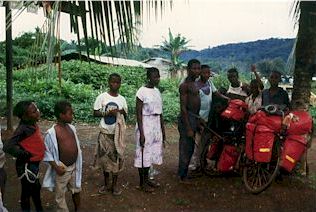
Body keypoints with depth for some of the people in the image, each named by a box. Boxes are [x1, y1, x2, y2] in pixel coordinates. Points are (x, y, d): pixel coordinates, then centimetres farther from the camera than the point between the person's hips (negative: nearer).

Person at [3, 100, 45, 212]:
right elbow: (7, 147, -32)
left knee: (36, 188, 26)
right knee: (27, 191, 11)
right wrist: (25, 155, -20)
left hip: (34, 164, 9)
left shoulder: (32, 124, -2)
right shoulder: (23, 129, -27)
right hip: (27, 166, -9)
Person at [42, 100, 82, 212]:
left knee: (76, 190, 22)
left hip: (74, 167, 6)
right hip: (62, 169, -6)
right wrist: (56, 167, -18)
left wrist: (78, 164, 12)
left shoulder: (71, 128, 1)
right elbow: (47, 153, -12)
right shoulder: (51, 132, -18)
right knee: (60, 195, 11)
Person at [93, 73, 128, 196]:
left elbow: (125, 116, 11)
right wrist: (108, 113, -17)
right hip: (105, 132, -2)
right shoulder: (102, 97, -4)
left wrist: (122, 112, -11)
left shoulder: (122, 99, 5)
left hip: (118, 133, 2)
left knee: (117, 158, 7)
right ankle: (106, 184, 23)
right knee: (104, 157, 6)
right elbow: (95, 113, -3)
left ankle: (115, 184, 21)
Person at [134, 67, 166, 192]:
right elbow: (138, 113, -13)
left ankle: (147, 178, 28)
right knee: (143, 153, 2)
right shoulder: (142, 91, -12)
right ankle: (142, 183, 14)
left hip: (156, 125, 7)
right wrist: (141, 133, -16)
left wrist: (163, 130, 15)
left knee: (152, 152, 13)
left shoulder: (157, 91, 9)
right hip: (145, 125, -7)